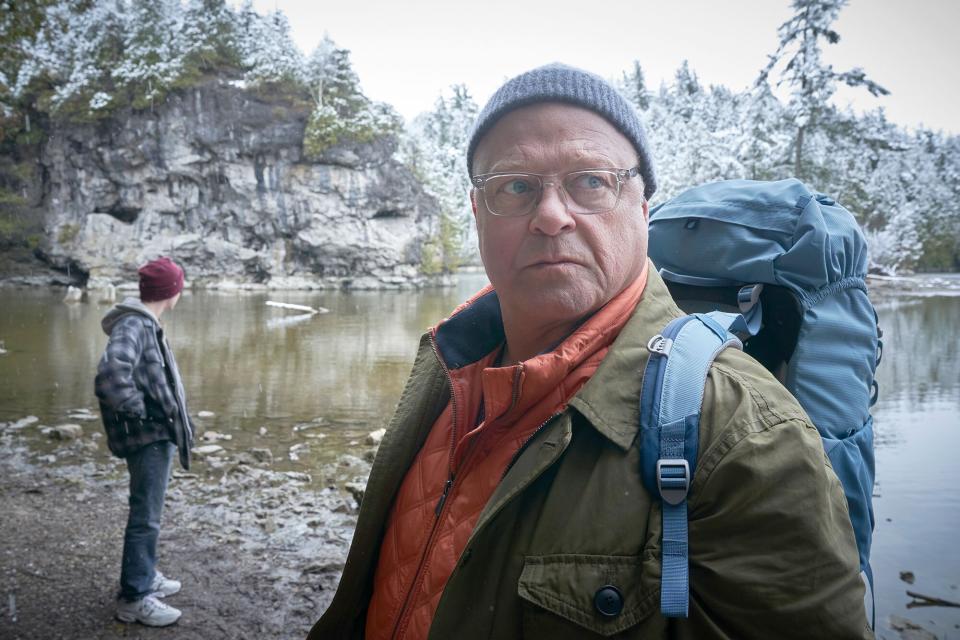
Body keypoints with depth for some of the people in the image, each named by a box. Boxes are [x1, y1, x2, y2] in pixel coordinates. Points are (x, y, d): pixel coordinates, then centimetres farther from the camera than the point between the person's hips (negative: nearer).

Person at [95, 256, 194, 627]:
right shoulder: (133, 326, -20)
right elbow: (112, 373, -35)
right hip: (148, 435, -10)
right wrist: (136, 411, -23)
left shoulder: (144, 324, 11)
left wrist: (171, 416, 9)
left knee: (148, 514, 21)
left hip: (158, 434, 10)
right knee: (145, 517, 0)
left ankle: (144, 576, 36)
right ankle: (133, 597, 11)